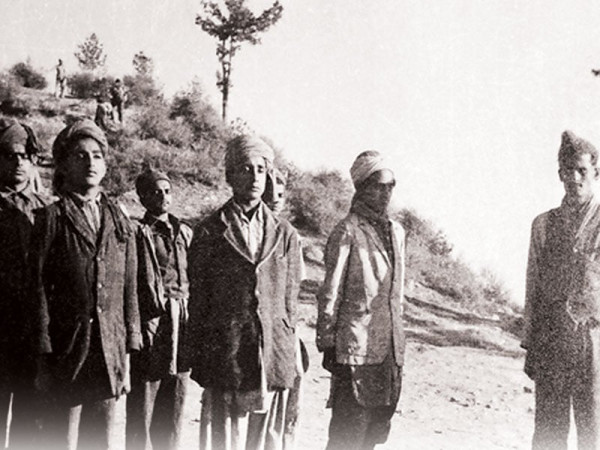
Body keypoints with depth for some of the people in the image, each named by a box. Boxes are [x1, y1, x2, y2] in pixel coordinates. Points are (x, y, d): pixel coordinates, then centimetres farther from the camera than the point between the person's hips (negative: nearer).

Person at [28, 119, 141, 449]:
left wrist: (127, 356, 6)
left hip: (110, 355, 4)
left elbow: (129, 290, 10)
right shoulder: (51, 218, -1)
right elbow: (38, 290, -4)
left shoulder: (120, 220, 11)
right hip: (67, 353, -3)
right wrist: (44, 360, -8)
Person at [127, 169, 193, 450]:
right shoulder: (136, 233, -4)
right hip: (148, 324, -5)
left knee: (174, 408, 12)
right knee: (141, 412, -1)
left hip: (182, 327, 5)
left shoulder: (185, 233, 13)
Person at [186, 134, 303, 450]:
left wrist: (289, 352, 10)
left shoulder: (285, 234, 10)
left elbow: (290, 299, 12)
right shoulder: (210, 232, 2)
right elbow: (198, 302, 4)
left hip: (275, 358, 3)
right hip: (225, 357, -2)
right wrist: (198, 361, 3)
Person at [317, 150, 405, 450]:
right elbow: (330, 292, -9)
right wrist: (327, 343, -10)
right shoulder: (347, 232, -10)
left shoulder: (396, 232, 12)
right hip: (356, 347, -7)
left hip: (390, 349, 7)